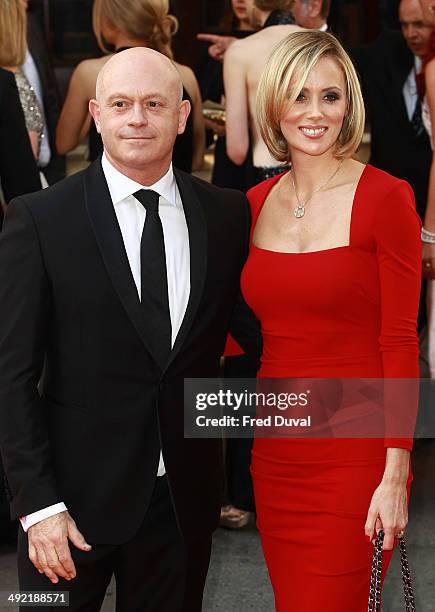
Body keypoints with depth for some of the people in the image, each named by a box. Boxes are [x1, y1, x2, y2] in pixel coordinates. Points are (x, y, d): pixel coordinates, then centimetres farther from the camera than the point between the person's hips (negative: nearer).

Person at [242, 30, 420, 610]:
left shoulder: (386, 198, -9)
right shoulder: (255, 204, 7)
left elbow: (400, 342, -10)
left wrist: (395, 474, -13)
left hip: (354, 454, -5)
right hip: (275, 450, 5)